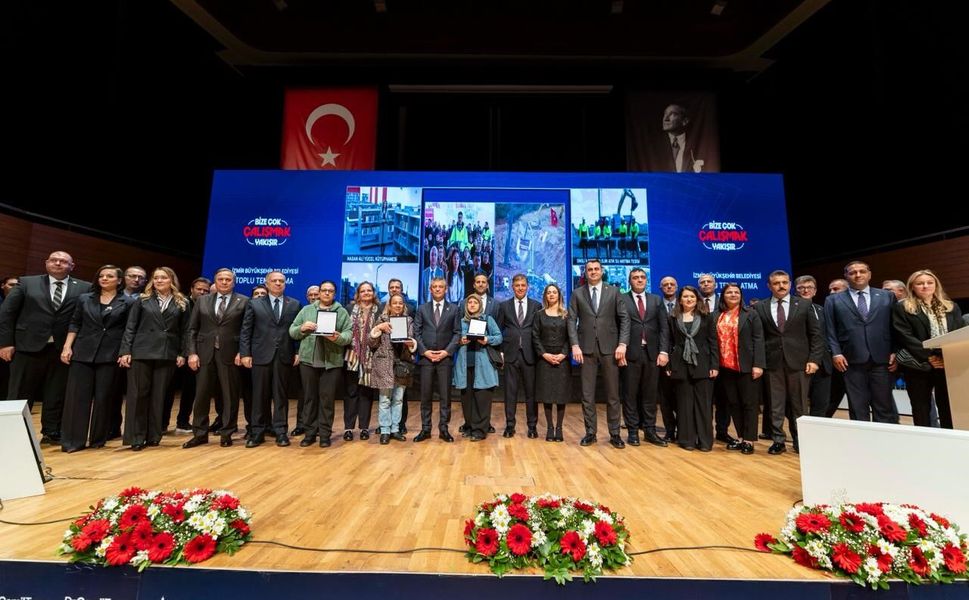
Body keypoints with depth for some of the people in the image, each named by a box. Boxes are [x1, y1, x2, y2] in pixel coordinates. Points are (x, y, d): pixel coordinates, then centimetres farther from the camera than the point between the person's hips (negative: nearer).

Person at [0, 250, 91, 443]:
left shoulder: (84, 288, 4)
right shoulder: (27, 282, 6)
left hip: (62, 349, 0)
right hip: (28, 346, 0)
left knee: (56, 395, 8)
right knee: (20, 395, 7)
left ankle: (51, 432, 19)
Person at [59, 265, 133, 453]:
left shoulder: (127, 302, 3)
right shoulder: (85, 299, 11)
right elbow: (74, 324, 10)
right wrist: (67, 347, -1)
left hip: (110, 356, -2)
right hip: (82, 353, 2)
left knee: (103, 398, 4)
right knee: (77, 396, 1)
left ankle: (98, 438, 16)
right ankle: (73, 440, 9)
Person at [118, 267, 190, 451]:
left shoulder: (182, 303, 6)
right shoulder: (142, 300, 6)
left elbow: (184, 331, 4)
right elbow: (130, 327, 3)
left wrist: (182, 354, -1)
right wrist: (125, 351, -4)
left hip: (167, 354, 0)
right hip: (141, 352, 0)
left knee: (159, 395, 6)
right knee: (138, 394, 2)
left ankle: (154, 435, 16)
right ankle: (136, 437, 11)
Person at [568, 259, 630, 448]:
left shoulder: (613, 291, 8)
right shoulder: (577, 294, 8)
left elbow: (624, 318, 3)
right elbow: (572, 321, 2)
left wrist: (622, 344, -8)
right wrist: (575, 345, -9)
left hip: (609, 347, 0)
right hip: (587, 348, 0)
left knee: (613, 393, 5)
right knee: (587, 393, 4)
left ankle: (614, 434, 16)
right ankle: (590, 433, 14)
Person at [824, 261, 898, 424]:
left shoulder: (887, 296, 13)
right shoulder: (833, 300, 7)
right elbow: (830, 331, 3)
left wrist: (896, 352, 0)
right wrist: (836, 353, -7)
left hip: (882, 359, 2)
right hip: (852, 361, -1)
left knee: (884, 406, 6)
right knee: (858, 408, 5)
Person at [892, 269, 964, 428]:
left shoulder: (951, 307, 15)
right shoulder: (901, 308, 1)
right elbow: (905, 337, -7)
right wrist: (928, 356, -16)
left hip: (949, 364, 3)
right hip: (919, 365, -3)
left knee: (949, 409, 5)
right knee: (921, 409, 5)